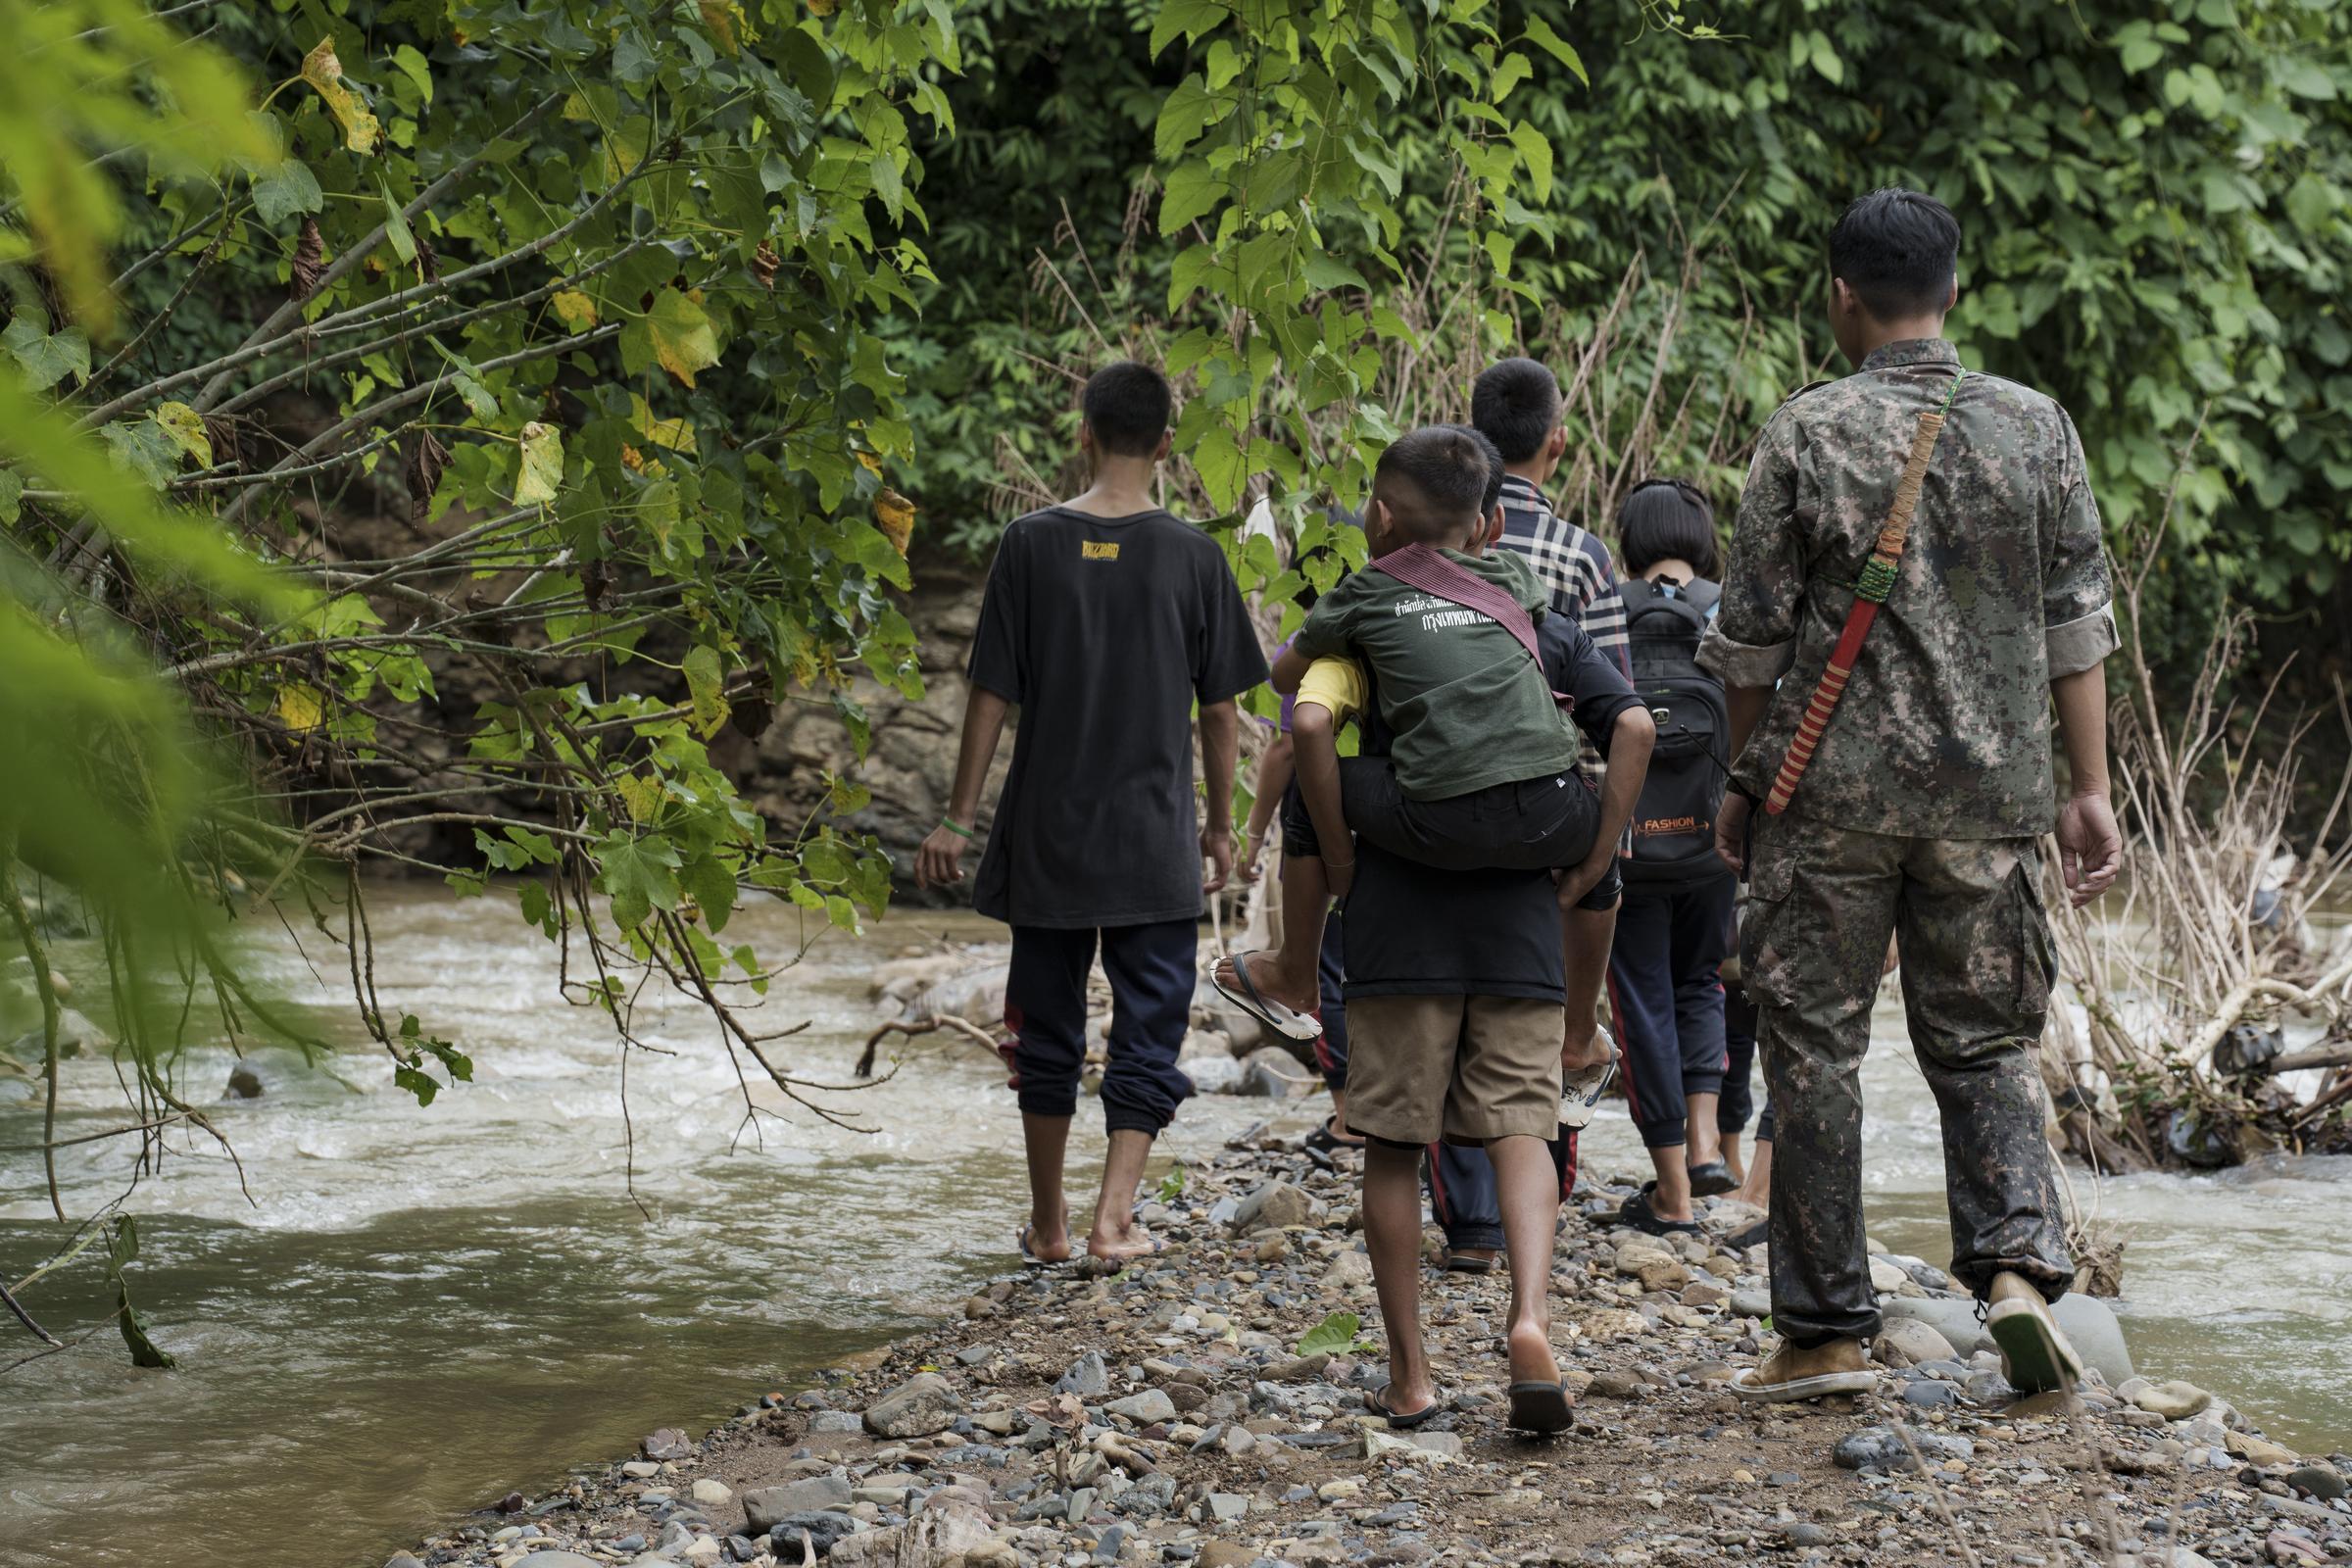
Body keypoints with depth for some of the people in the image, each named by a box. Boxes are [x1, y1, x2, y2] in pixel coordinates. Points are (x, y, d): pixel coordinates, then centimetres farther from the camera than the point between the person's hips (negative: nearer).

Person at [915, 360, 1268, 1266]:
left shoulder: (1031, 545, -4)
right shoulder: (1191, 556, -4)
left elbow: (992, 694, -2)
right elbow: (1220, 708, 1)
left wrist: (958, 818, 4)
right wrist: (1221, 825, 13)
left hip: (1046, 835, 1)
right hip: (1155, 845, -1)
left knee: (1047, 1031, 13)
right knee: (1149, 1030, 5)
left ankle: (1048, 1224, 21)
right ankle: (1115, 1216, -6)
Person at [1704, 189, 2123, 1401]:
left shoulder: (1808, 434, -6)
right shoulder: (2036, 427, 2)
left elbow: (1753, 637, -2)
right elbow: (2076, 622, 3)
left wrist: (1743, 786, 10)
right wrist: (2088, 790, 9)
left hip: (1831, 793, -2)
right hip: (1989, 797, 2)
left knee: (1814, 1050, 6)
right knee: (1985, 1041, 13)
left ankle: (1825, 1332, 7)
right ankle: (2018, 1263, -9)